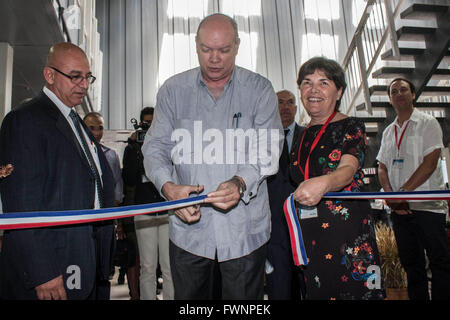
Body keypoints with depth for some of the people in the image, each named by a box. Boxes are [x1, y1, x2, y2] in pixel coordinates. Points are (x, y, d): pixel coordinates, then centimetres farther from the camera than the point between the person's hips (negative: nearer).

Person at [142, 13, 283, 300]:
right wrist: (168, 187, -17)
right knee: (189, 298, 14)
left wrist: (240, 183, -24)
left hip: (245, 229, -1)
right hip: (188, 226, 1)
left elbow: (269, 148, -5)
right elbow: (155, 146, 3)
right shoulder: (173, 90, 6)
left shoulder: (259, 89, 2)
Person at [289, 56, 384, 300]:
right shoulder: (302, 136, 13)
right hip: (308, 234, 5)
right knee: (317, 291, 10)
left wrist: (323, 183, -40)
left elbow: (348, 169, -21)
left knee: (353, 289, -1)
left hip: (347, 231, -4)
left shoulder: (351, 127, -3)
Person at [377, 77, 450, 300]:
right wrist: (390, 194, -6)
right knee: (411, 263, 11)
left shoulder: (428, 123, 1)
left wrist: (402, 192, -16)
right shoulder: (388, 132, 17)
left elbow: (430, 163, -10)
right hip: (398, 207, 5)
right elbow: (382, 168, 12)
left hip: (427, 204, -5)